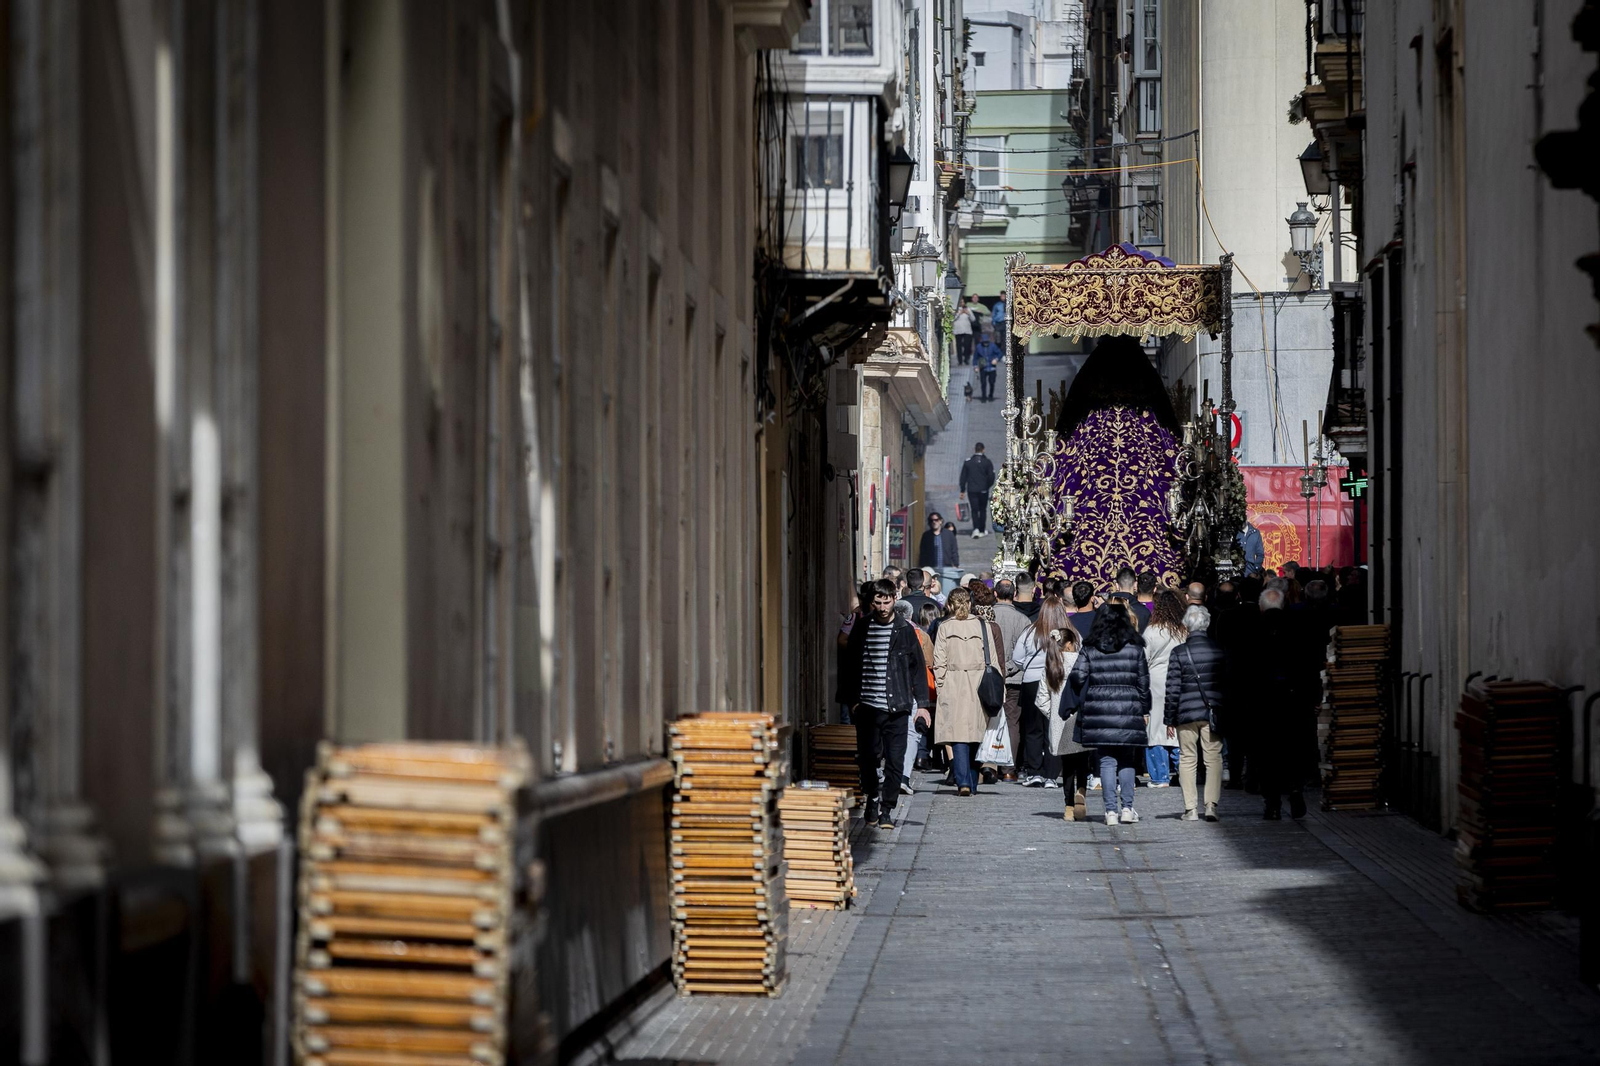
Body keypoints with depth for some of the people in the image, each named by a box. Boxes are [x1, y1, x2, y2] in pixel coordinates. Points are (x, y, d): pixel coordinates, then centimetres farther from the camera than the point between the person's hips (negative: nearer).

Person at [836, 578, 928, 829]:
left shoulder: (905, 630, 4)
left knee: (894, 760, -3)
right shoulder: (861, 629, 6)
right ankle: (872, 798, 26)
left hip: (896, 707, -1)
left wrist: (921, 703, 3)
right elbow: (848, 666, 10)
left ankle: (886, 809, 5)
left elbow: (918, 667, 8)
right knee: (867, 758, 3)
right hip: (867, 706, 1)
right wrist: (851, 700, 2)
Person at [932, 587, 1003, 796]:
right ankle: (972, 783, 17)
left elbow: (939, 662, -1)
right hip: (979, 683, 2)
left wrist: (940, 687, 6)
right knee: (975, 732, 11)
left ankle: (963, 782, -17)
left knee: (959, 733, -5)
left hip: (953, 685, -2)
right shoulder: (983, 625, 2)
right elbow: (993, 659, 5)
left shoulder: (945, 627, -1)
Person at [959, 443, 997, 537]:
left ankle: (976, 529, -15)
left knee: (974, 510, 3)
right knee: (983, 510, 12)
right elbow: (991, 476, -6)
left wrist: (962, 490, 9)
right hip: (983, 490, 0)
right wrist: (988, 486, 12)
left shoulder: (968, 462, 1)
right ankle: (982, 530, 14)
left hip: (971, 490, 0)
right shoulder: (987, 462, -5)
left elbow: (963, 477, 3)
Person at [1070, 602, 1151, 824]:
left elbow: (1077, 677, -5)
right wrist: (1144, 710, 12)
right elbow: (1143, 681, 4)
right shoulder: (1135, 648, 2)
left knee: (1107, 760, 4)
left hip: (1099, 711, 0)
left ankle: (1111, 810, 1)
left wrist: (1084, 700, 13)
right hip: (1128, 711, 0)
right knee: (1127, 761, 10)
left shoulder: (1089, 649, 1)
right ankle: (1126, 808, 5)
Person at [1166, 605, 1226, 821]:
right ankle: (1211, 805, -3)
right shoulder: (1219, 650, 1)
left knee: (1187, 759, 5)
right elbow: (1228, 682, 7)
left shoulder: (1179, 653, -6)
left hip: (1187, 714, -2)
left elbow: (1173, 689, -5)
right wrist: (1225, 711, 15)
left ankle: (1191, 809, 2)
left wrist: (1170, 718, 3)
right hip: (1213, 712, 2)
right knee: (1214, 758, 6)